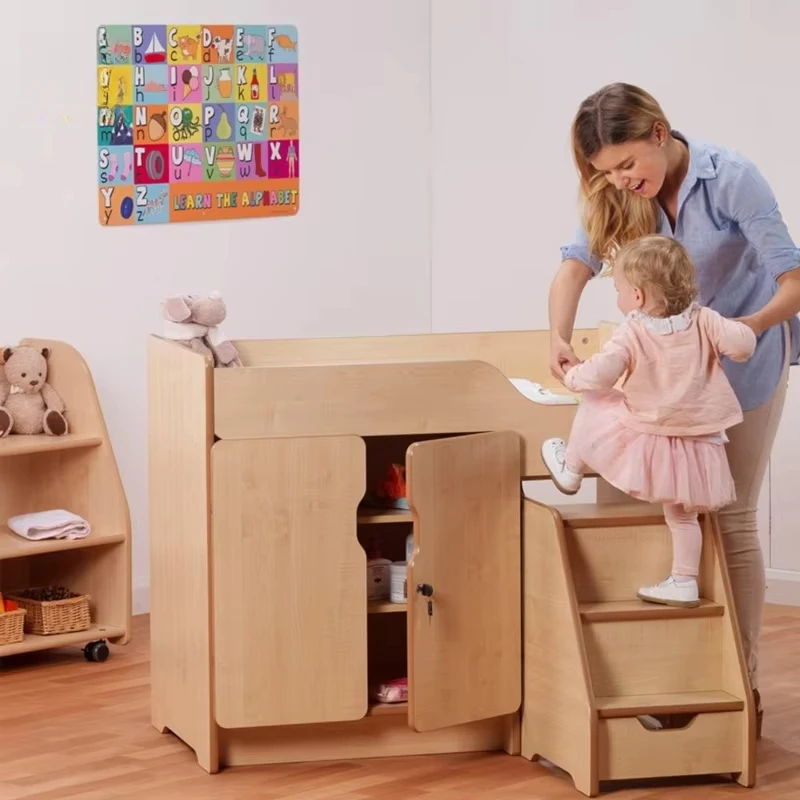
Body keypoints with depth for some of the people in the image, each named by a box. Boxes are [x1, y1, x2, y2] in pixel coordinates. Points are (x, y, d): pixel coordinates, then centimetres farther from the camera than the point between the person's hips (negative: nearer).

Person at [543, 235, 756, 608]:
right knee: (682, 515, 21)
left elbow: (599, 376, -23)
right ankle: (684, 582, 23)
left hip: (647, 440, -4)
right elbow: (744, 342, -13)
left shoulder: (632, 333, -15)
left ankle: (571, 469, 34)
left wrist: (573, 376, -1)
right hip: (696, 445, 4)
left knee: (592, 405, 17)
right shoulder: (703, 322, -4)